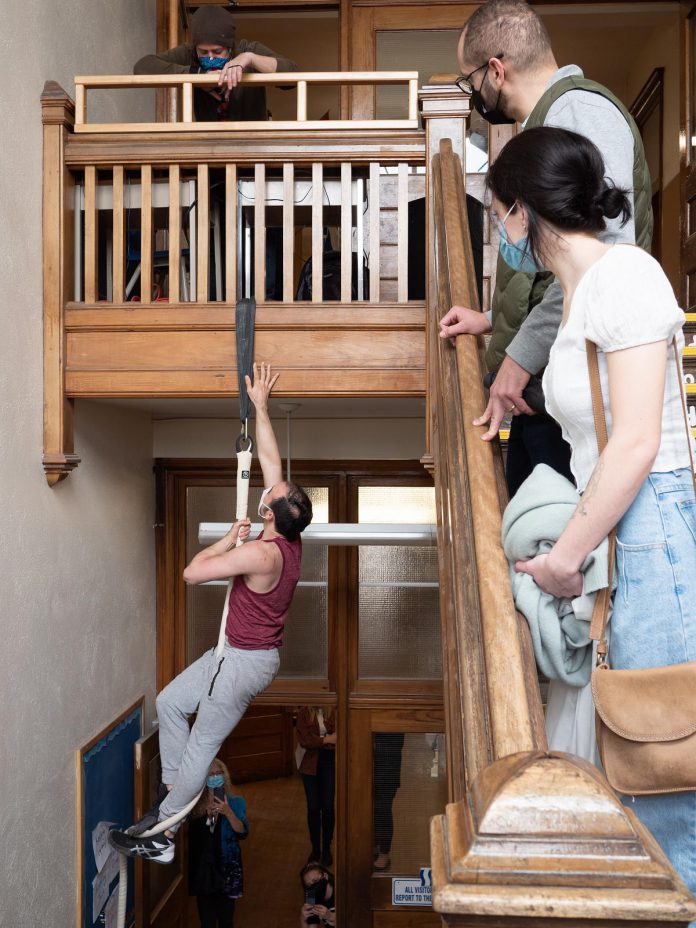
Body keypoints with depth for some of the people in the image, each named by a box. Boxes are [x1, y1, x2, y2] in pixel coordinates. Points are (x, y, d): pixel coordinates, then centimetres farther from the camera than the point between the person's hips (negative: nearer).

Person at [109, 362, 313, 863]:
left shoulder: (262, 554, -29)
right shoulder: (292, 540, -4)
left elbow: (193, 572, -26)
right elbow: (270, 460, 1)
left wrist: (230, 540, -12)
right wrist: (260, 406, 3)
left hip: (246, 661, -9)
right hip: (238, 653, 9)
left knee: (202, 743, 2)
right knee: (170, 702, 16)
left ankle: (160, 833, 15)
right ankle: (178, 791, 24)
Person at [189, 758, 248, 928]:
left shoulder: (235, 802, -3)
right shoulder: (195, 803, -2)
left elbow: (242, 832, -12)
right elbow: (190, 834, -5)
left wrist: (228, 812, -26)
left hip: (226, 867, -1)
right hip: (202, 867, 1)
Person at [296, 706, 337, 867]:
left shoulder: (334, 711, -7)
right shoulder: (304, 712, -5)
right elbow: (304, 741, -11)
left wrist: (317, 741, -18)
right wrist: (327, 740, -14)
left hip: (330, 762, -1)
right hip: (311, 764, 1)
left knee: (328, 808, 4)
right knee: (313, 808, 6)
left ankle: (326, 849, 21)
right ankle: (315, 848, 23)